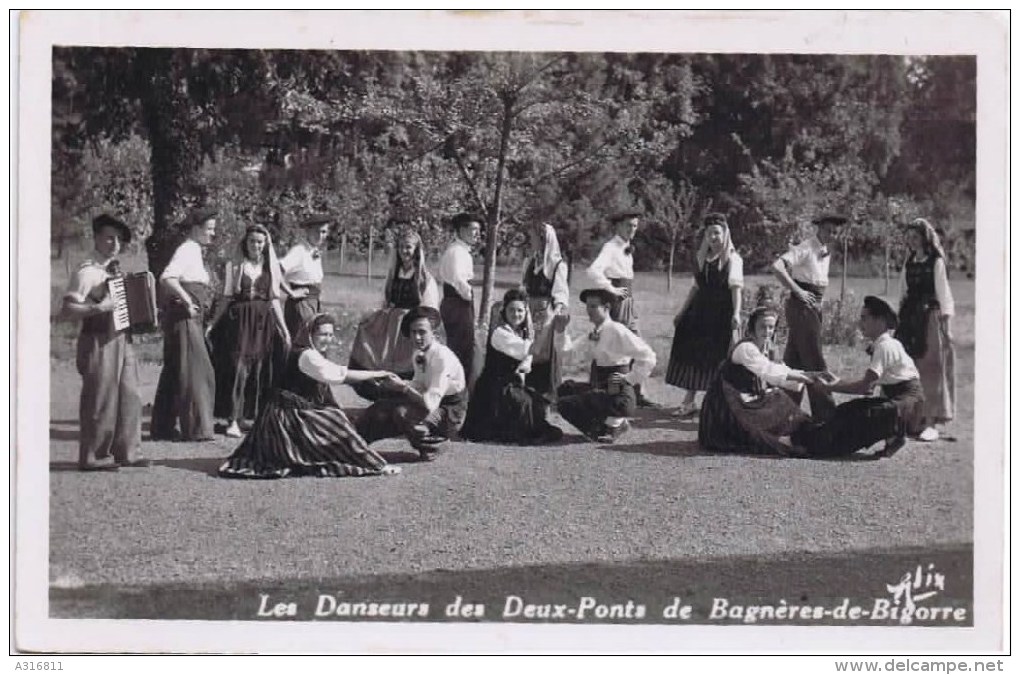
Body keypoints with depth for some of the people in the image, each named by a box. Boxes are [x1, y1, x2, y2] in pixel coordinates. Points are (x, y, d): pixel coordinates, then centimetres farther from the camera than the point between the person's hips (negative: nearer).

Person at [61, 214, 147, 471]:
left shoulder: (115, 269, 13)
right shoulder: (88, 272, -11)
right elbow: (68, 308, -17)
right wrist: (97, 308, -26)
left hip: (122, 340, 8)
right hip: (98, 342, -8)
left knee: (129, 398, 9)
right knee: (101, 400, -3)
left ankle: (126, 452, 17)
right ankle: (94, 457, 5)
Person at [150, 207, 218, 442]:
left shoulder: (194, 251, 17)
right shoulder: (186, 250, -13)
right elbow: (167, 278, -27)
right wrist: (187, 301, -24)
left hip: (192, 318, 10)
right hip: (184, 316, -10)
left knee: (174, 371, 13)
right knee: (195, 371, -7)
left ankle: (163, 427, 19)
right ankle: (196, 428, -4)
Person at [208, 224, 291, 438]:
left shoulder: (272, 268, 11)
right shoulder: (234, 266, 5)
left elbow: (274, 300, 13)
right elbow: (226, 298, 7)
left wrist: (284, 328, 9)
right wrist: (213, 324, 2)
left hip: (264, 323, 3)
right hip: (239, 321, -3)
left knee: (262, 370, 3)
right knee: (237, 368, -10)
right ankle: (232, 419, -11)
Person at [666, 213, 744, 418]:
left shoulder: (732, 259, -5)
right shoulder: (703, 257, 13)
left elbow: (736, 287, -12)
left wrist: (736, 314, -22)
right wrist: (682, 311, 17)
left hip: (721, 313, -6)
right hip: (700, 312, 6)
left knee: (719, 358, -2)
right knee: (692, 355, 6)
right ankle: (688, 402, 12)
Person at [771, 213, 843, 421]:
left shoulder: (825, 253, 13)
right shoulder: (805, 249, -14)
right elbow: (777, 267, -26)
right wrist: (798, 291, -24)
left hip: (814, 306, 9)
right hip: (802, 307, -9)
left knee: (794, 360, 12)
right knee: (814, 361, -7)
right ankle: (825, 413, -5)